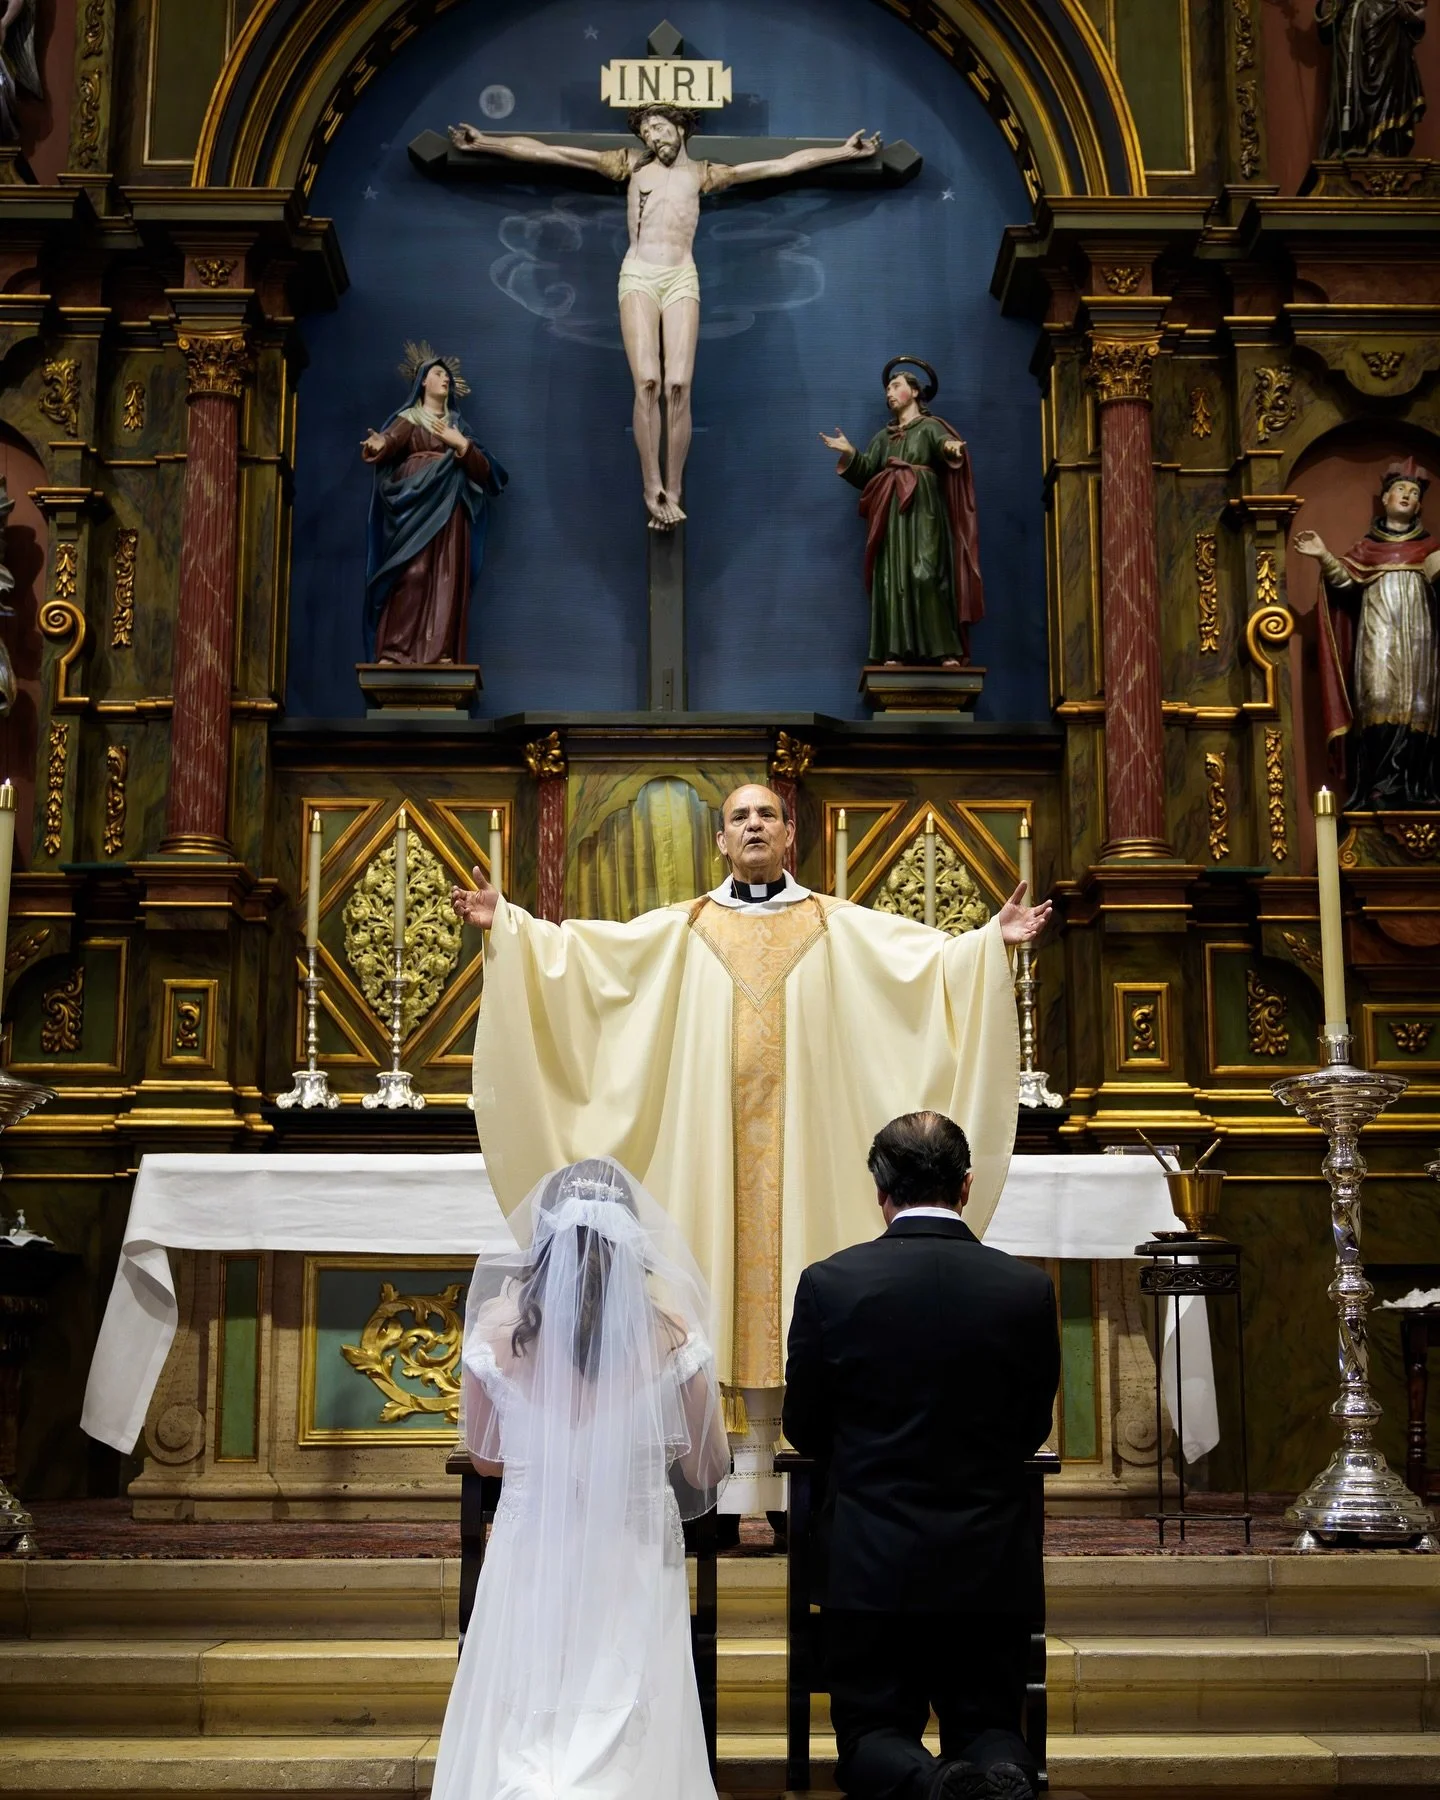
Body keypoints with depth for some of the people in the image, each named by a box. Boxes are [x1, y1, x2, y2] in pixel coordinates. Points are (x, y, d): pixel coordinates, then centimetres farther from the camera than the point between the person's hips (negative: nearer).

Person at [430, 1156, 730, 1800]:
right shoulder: (670, 1334, -10)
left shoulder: (497, 1328, -9)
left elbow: (484, 1456, 6)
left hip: (530, 1571, 1)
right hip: (633, 1577, 0)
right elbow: (708, 1468, 2)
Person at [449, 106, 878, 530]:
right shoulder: (632, 165, 15)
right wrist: (483, 142, 10)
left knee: (678, 385, -14)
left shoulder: (702, 173, 16)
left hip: (682, 279, 1)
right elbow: (548, 152, 13)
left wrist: (844, 151, 15)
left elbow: (781, 164, 17)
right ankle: (652, 489, -16)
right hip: (638, 276, 0)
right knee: (646, 382, -17)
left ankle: (673, 491, -12)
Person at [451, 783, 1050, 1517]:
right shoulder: (682, 927, 10)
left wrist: (993, 940, -17)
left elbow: (931, 954, -1)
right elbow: (578, 949, 4)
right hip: (717, 1132, 1)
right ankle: (754, 1449, 8)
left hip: (801, 1130, -1)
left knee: (792, 1259, -1)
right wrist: (506, 924, -7)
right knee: (732, 1270, 0)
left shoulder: (837, 925, 9)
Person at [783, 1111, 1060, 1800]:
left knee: (871, 1736, 13)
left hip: (868, 1562, -1)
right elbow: (1031, 1430, 7)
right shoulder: (1028, 1288, -5)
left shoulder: (829, 1283, -10)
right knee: (988, 1726, 16)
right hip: (991, 1565, 1)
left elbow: (804, 1430, 2)